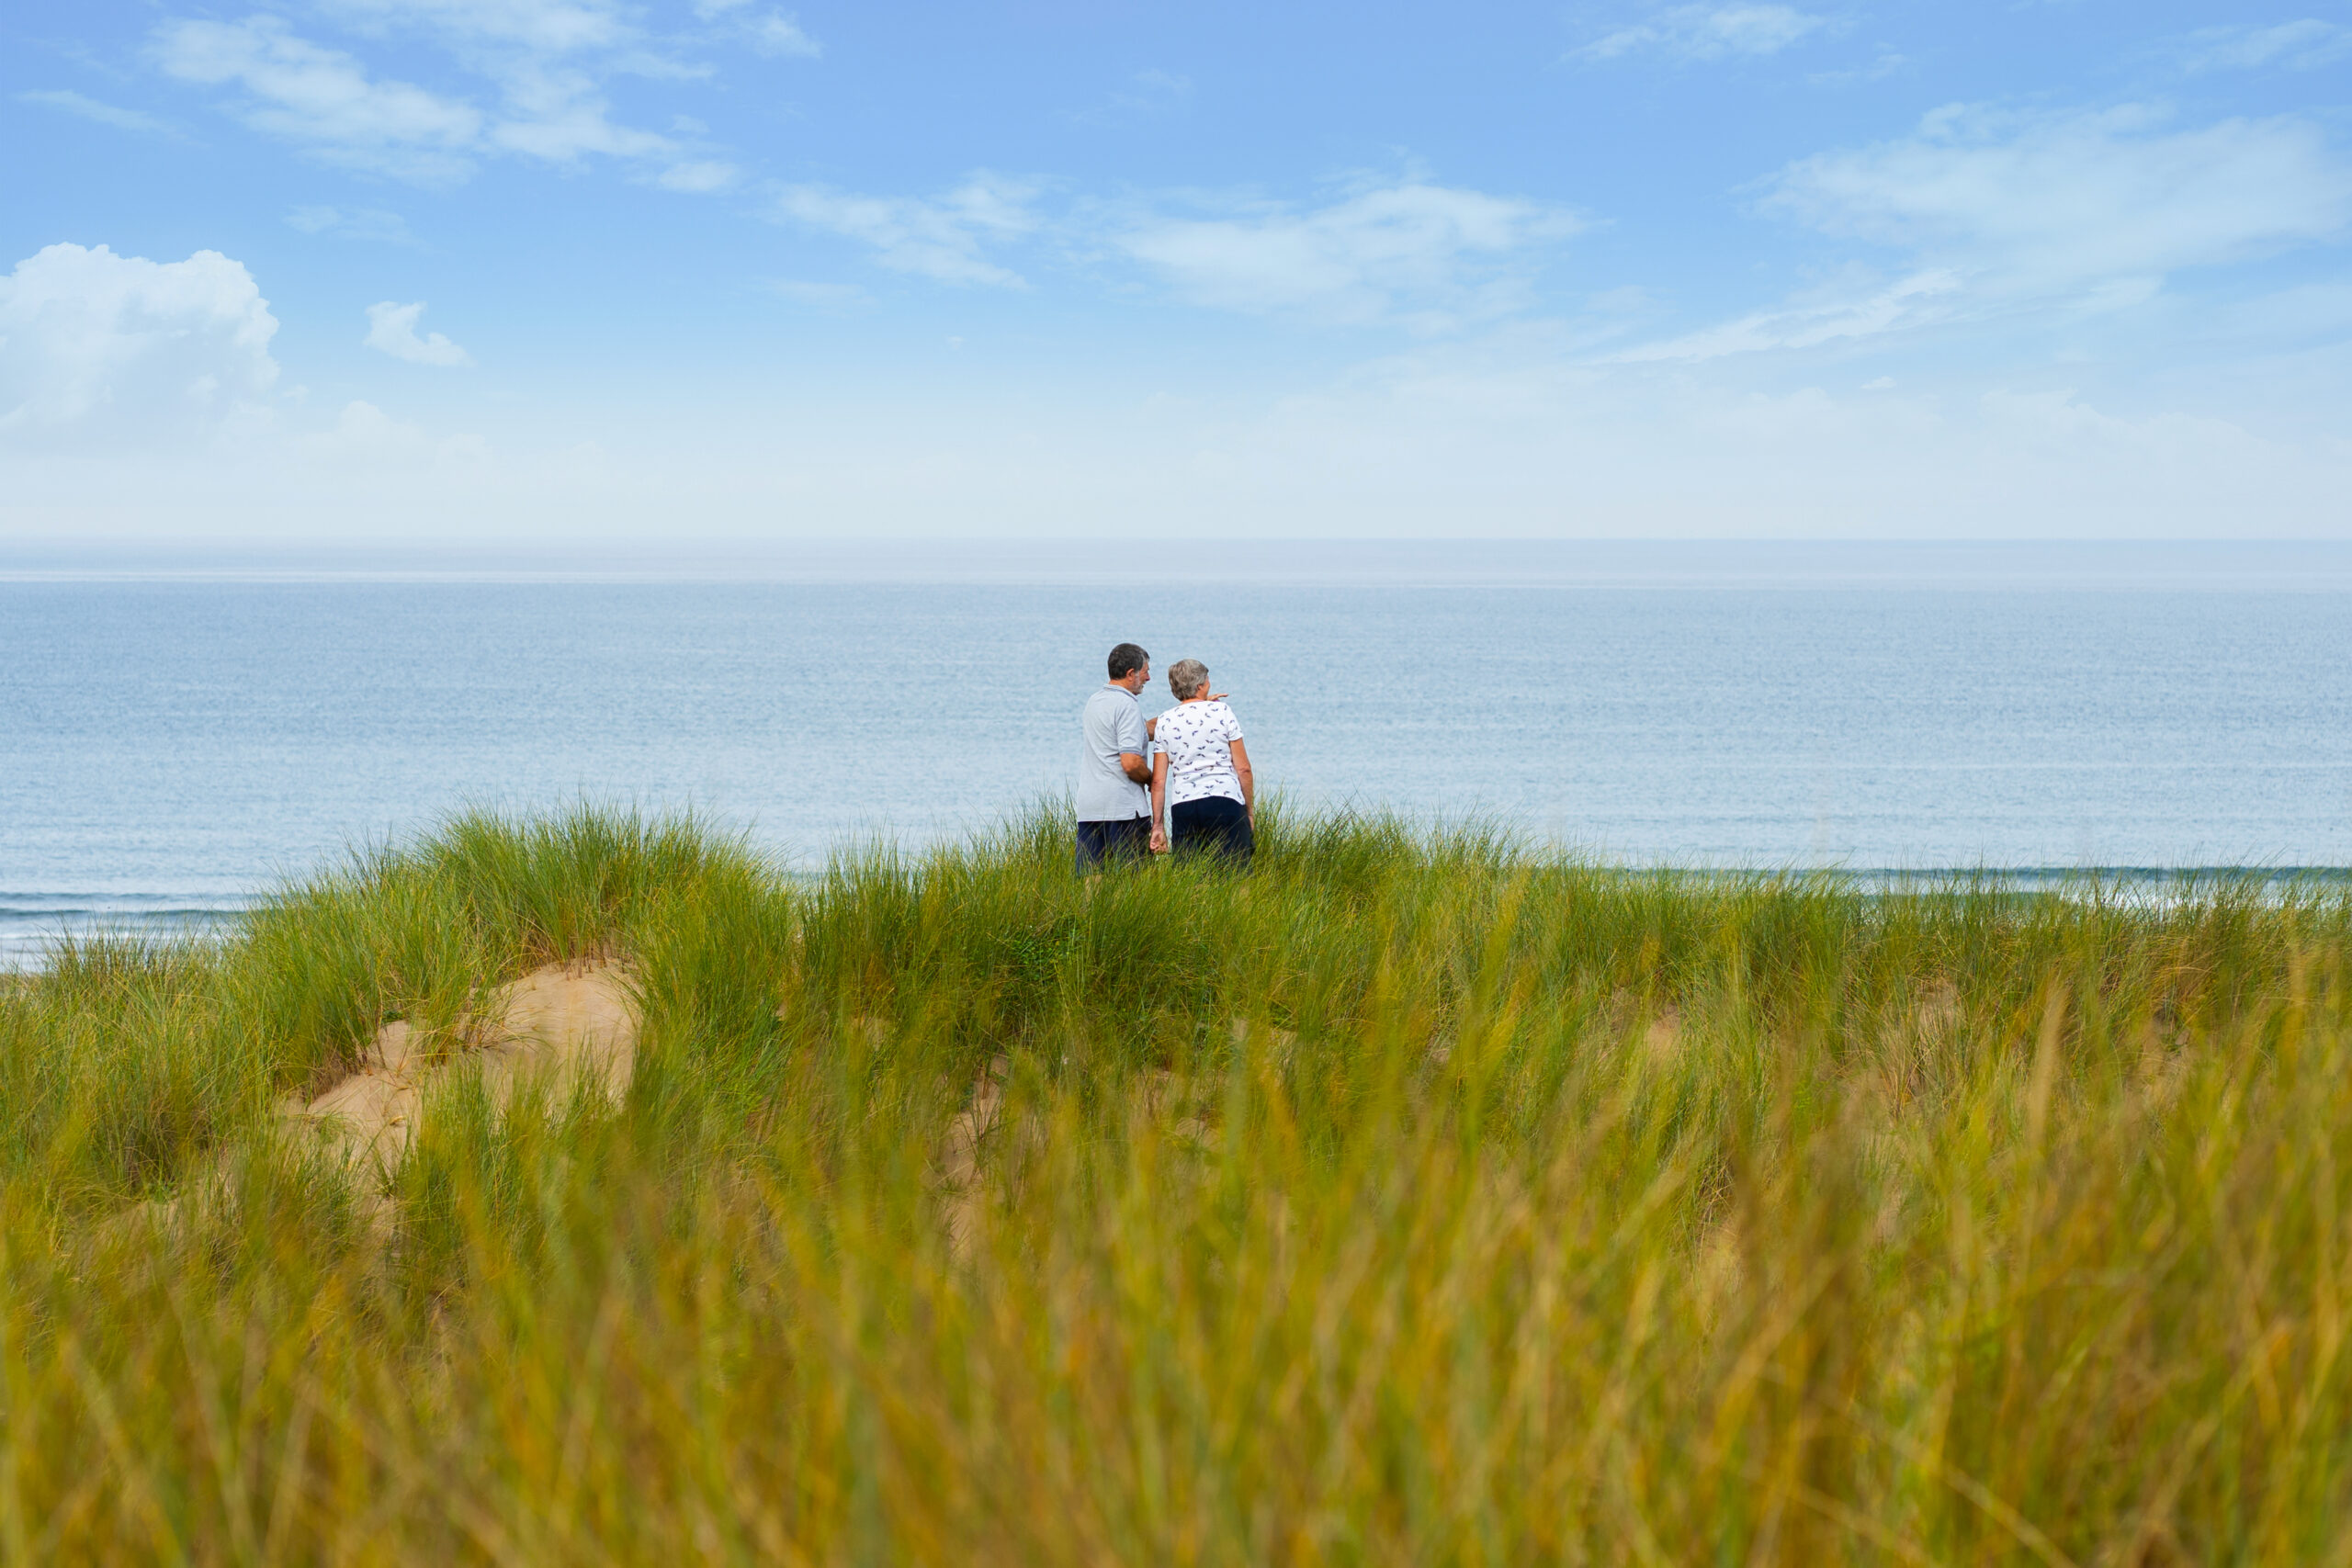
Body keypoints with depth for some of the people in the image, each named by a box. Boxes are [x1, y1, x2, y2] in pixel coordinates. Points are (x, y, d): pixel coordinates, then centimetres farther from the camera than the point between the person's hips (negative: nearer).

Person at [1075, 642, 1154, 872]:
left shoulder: (1094, 701, 17)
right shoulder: (1127, 706, -10)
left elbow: (1141, 732, 23)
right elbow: (1131, 763, -18)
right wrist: (1153, 780, 0)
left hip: (1088, 807, 8)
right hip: (1124, 806, -8)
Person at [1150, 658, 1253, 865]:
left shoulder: (1164, 722, 9)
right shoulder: (1221, 712, 1)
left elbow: (1158, 781, 6)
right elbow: (1243, 769, 0)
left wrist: (1158, 825, 10)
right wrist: (1250, 811, 9)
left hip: (1182, 806, 3)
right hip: (1224, 800, -3)